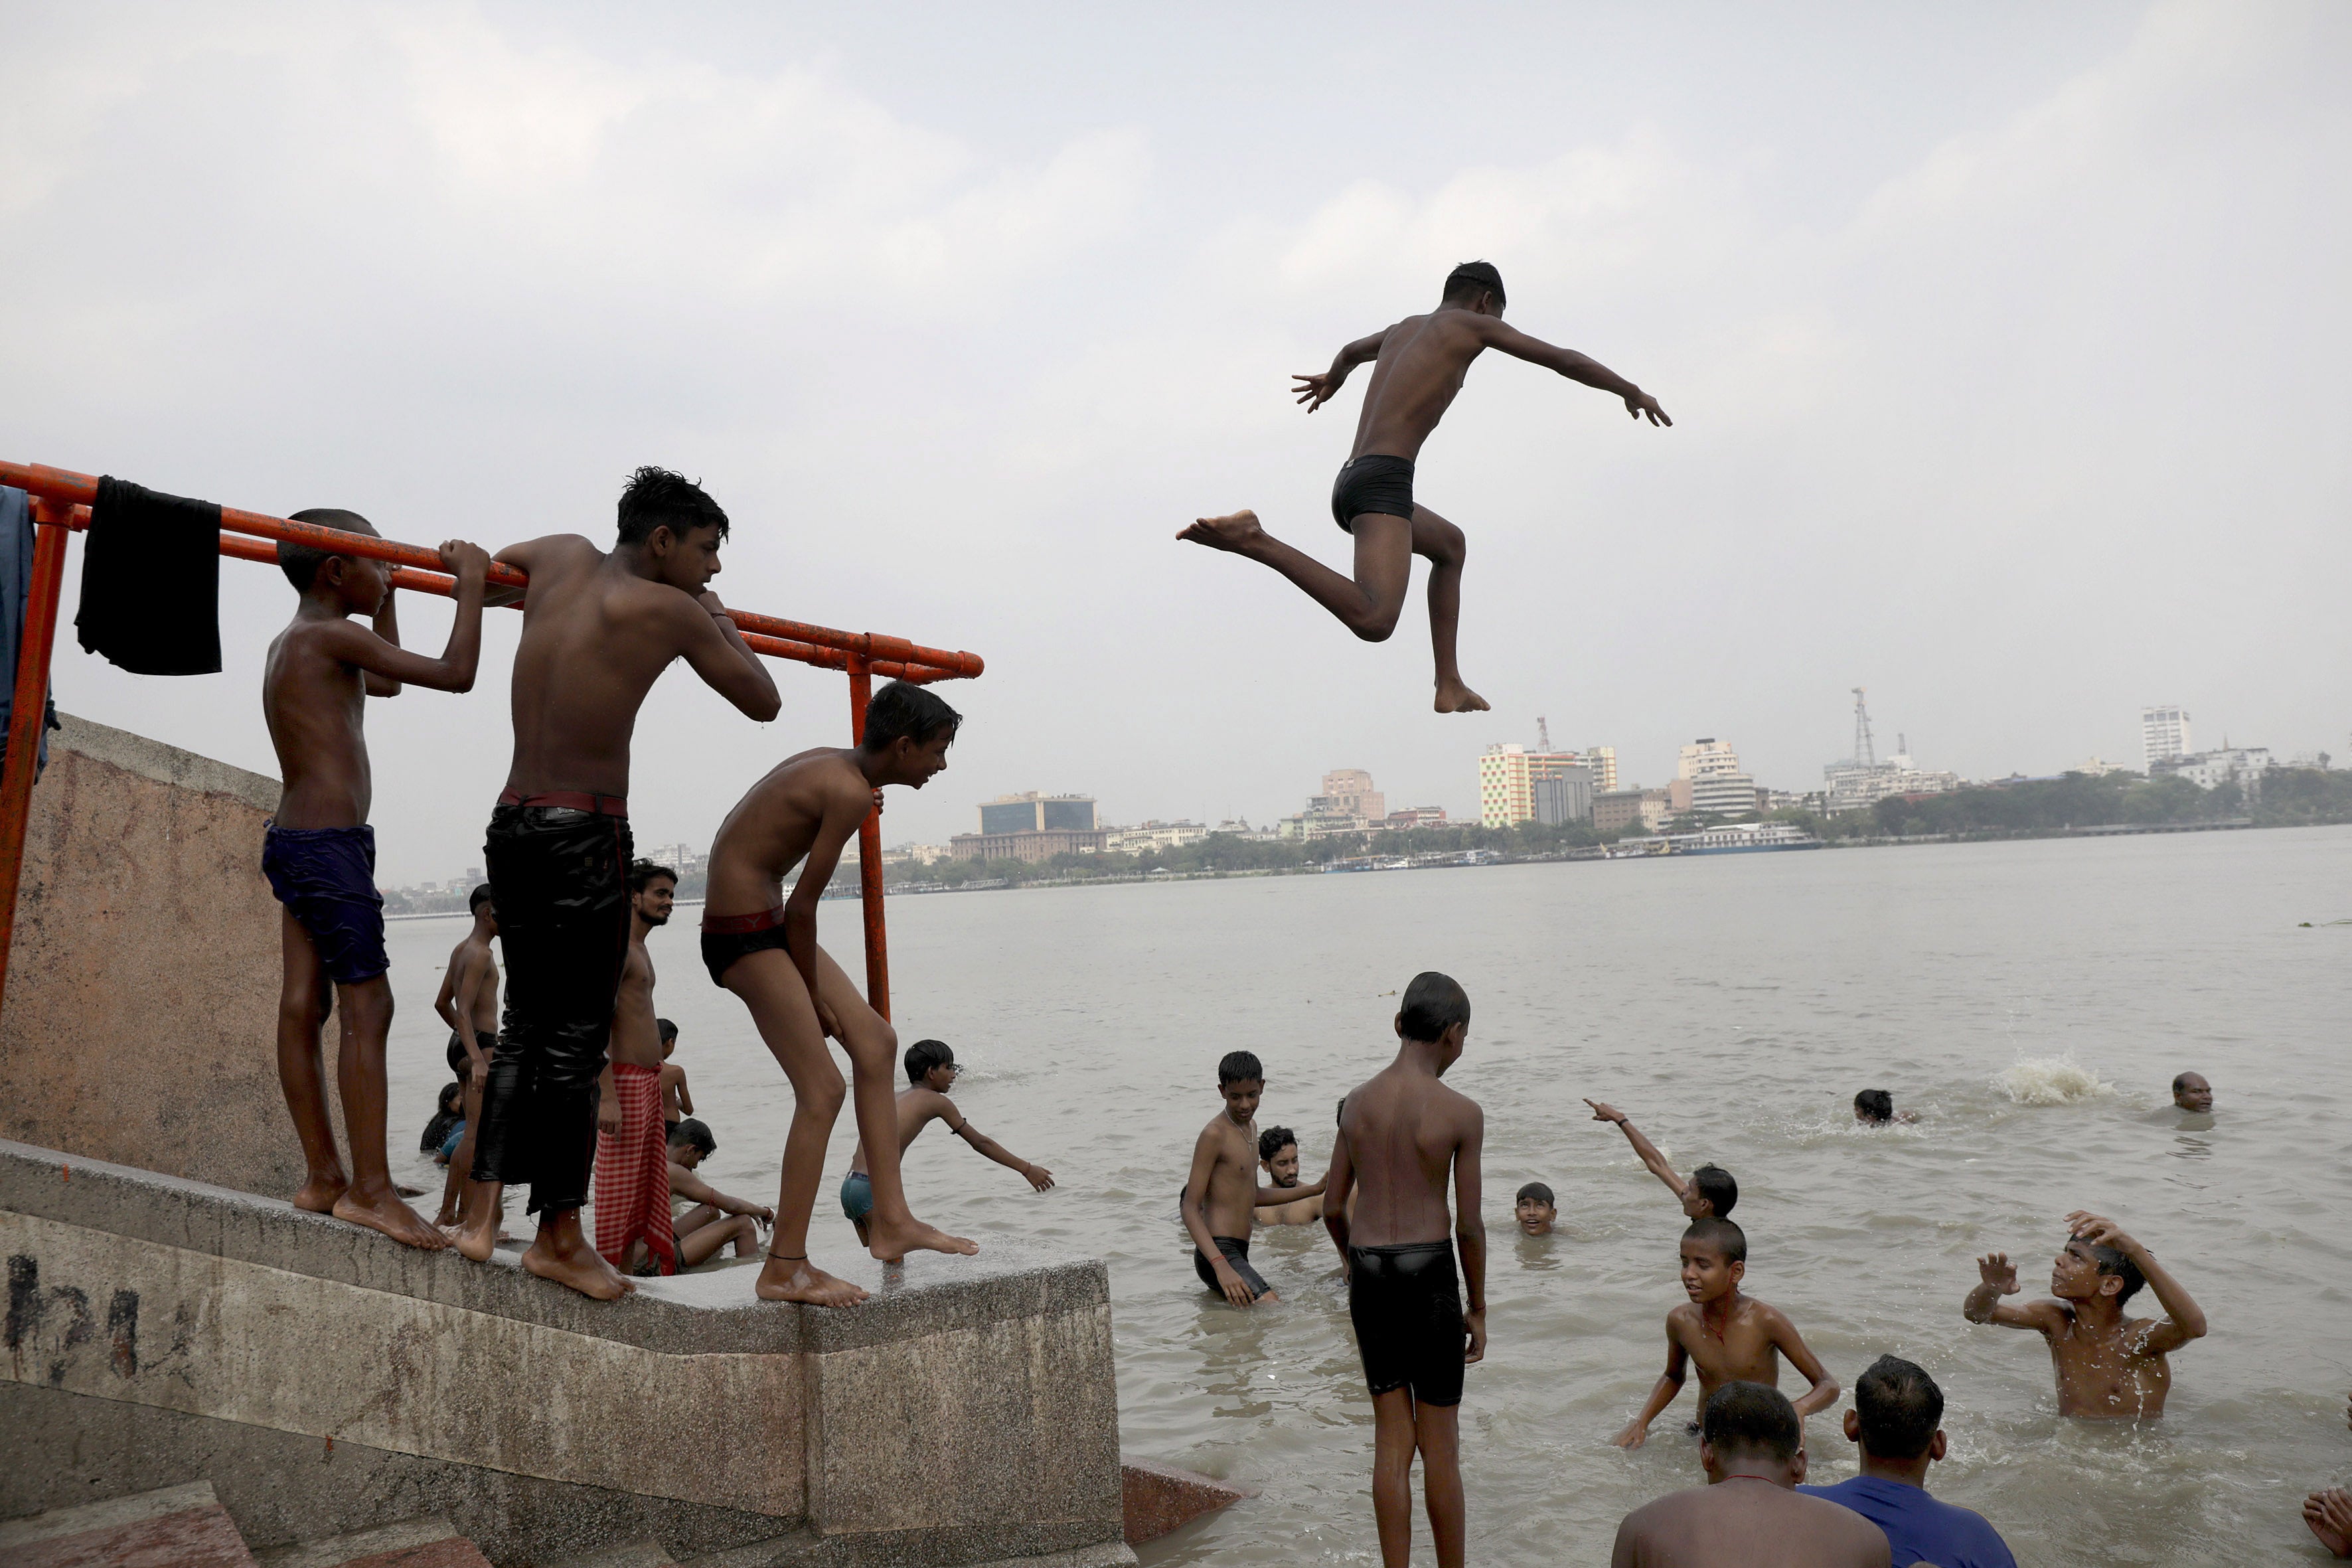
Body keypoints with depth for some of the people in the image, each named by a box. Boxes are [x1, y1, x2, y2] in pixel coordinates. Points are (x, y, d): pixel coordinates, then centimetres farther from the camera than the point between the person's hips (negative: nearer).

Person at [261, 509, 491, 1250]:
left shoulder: (287, 645, 18)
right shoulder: (336, 637, -11)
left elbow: (384, 681, 34)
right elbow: (455, 674, -15)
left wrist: (385, 596, 34)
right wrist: (470, 580, -4)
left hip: (292, 840, 10)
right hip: (332, 843, -10)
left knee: (303, 1007, 8)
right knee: (368, 1008, -10)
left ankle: (323, 1177, 12)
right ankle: (370, 1190, -10)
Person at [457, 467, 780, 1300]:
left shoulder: (564, 557, 13)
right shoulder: (670, 610, -5)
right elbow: (763, 702, 3)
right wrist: (719, 620, 16)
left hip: (511, 825, 8)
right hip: (585, 834, -8)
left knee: (526, 1026, 15)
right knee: (575, 1040, 0)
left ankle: (481, 1212, 13)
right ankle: (561, 1237, 8)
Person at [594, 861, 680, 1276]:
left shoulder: (639, 949, 19)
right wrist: (607, 1095, -26)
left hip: (650, 1081, 10)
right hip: (624, 1082, -10)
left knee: (647, 1185, 13)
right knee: (619, 1186, -6)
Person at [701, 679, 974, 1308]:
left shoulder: (829, 763, 11)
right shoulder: (850, 792, -18)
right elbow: (803, 905, -17)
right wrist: (813, 995, -5)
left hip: (766, 918, 11)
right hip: (746, 930, -11)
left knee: (875, 1040, 11)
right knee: (822, 1091, -9)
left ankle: (890, 1220, 13)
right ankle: (785, 1269, -2)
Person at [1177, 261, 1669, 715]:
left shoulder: (1402, 328, 31)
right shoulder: (1472, 323, 10)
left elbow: (1352, 350, 54)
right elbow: (1565, 360, 13)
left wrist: (1333, 378, 77)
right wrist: (1631, 392, 27)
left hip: (1349, 485, 9)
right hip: (1384, 482, -9)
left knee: (1449, 544, 33)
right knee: (1374, 621, -29)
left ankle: (1450, 686, 24)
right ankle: (1253, 541, -30)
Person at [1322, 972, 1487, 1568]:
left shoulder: (1356, 1102, 3)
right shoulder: (1461, 1113, -11)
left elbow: (1332, 1207, 9)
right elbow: (1469, 1225, -8)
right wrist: (1477, 1308, 4)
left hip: (1368, 1276, 4)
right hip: (1428, 1274, -4)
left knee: (1392, 1436, 13)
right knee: (1440, 1440, 8)